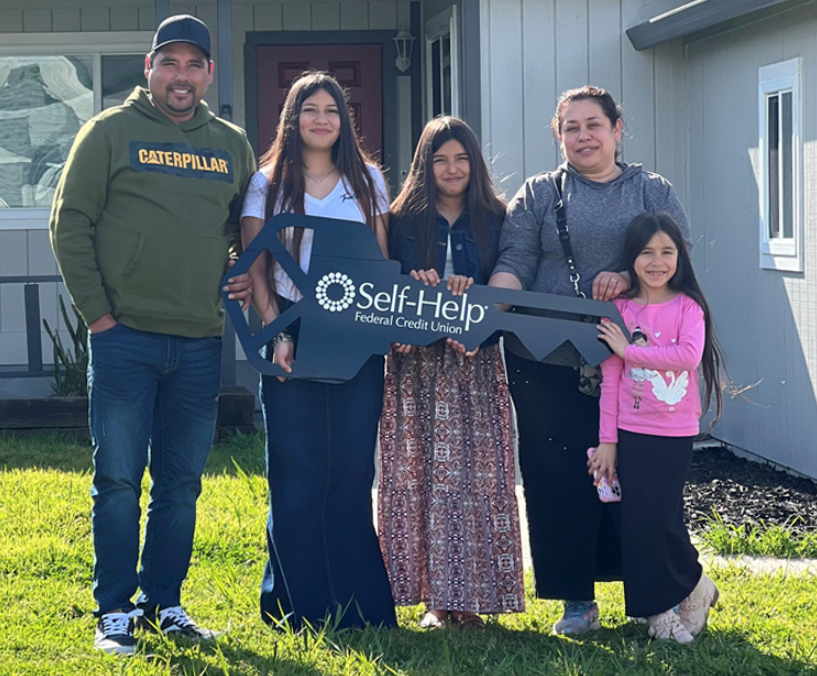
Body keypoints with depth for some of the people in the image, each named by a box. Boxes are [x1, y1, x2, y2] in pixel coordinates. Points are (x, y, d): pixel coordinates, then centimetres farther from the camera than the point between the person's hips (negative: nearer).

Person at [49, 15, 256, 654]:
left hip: (201, 343, 4)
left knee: (182, 482, 9)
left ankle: (164, 601, 20)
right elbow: (70, 224, -2)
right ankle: (115, 610, 8)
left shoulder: (233, 145, 11)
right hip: (125, 337, -4)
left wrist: (248, 277, 4)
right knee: (118, 480, -1)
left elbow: (248, 229, 24)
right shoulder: (111, 132, -1)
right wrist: (96, 309, -7)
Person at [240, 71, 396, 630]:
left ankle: (358, 604, 9)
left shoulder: (368, 181, 11)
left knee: (353, 468, 2)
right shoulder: (268, 184, 6)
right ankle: (298, 605, 7)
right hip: (292, 336, -1)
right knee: (296, 472, -1)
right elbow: (256, 270, 2)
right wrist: (276, 333, -9)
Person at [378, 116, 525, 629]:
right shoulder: (405, 220, 8)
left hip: (477, 363, 0)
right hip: (417, 363, 0)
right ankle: (435, 596, 2)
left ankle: (471, 594, 3)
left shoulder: (494, 220, 8)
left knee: (479, 475, -3)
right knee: (422, 475, -3)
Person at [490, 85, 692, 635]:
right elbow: (514, 263, -1)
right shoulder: (539, 195, 10)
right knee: (559, 475, 0)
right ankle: (577, 600, 10)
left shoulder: (654, 193, 11)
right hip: (548, 362, 0)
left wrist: (629, 278, -16)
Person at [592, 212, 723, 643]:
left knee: (661, 518, -4)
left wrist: (628, 349, -16)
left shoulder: (687, 307, -2)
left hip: (676, 433, -2)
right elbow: (610, 379, 1)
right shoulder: (619, 310, 2)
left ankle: (691, 588, 20)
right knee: (637, 521, 1)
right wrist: (607, 439, -1)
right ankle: (660, 608, 16)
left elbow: (690, 355, -20)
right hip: (631, 432, 2)